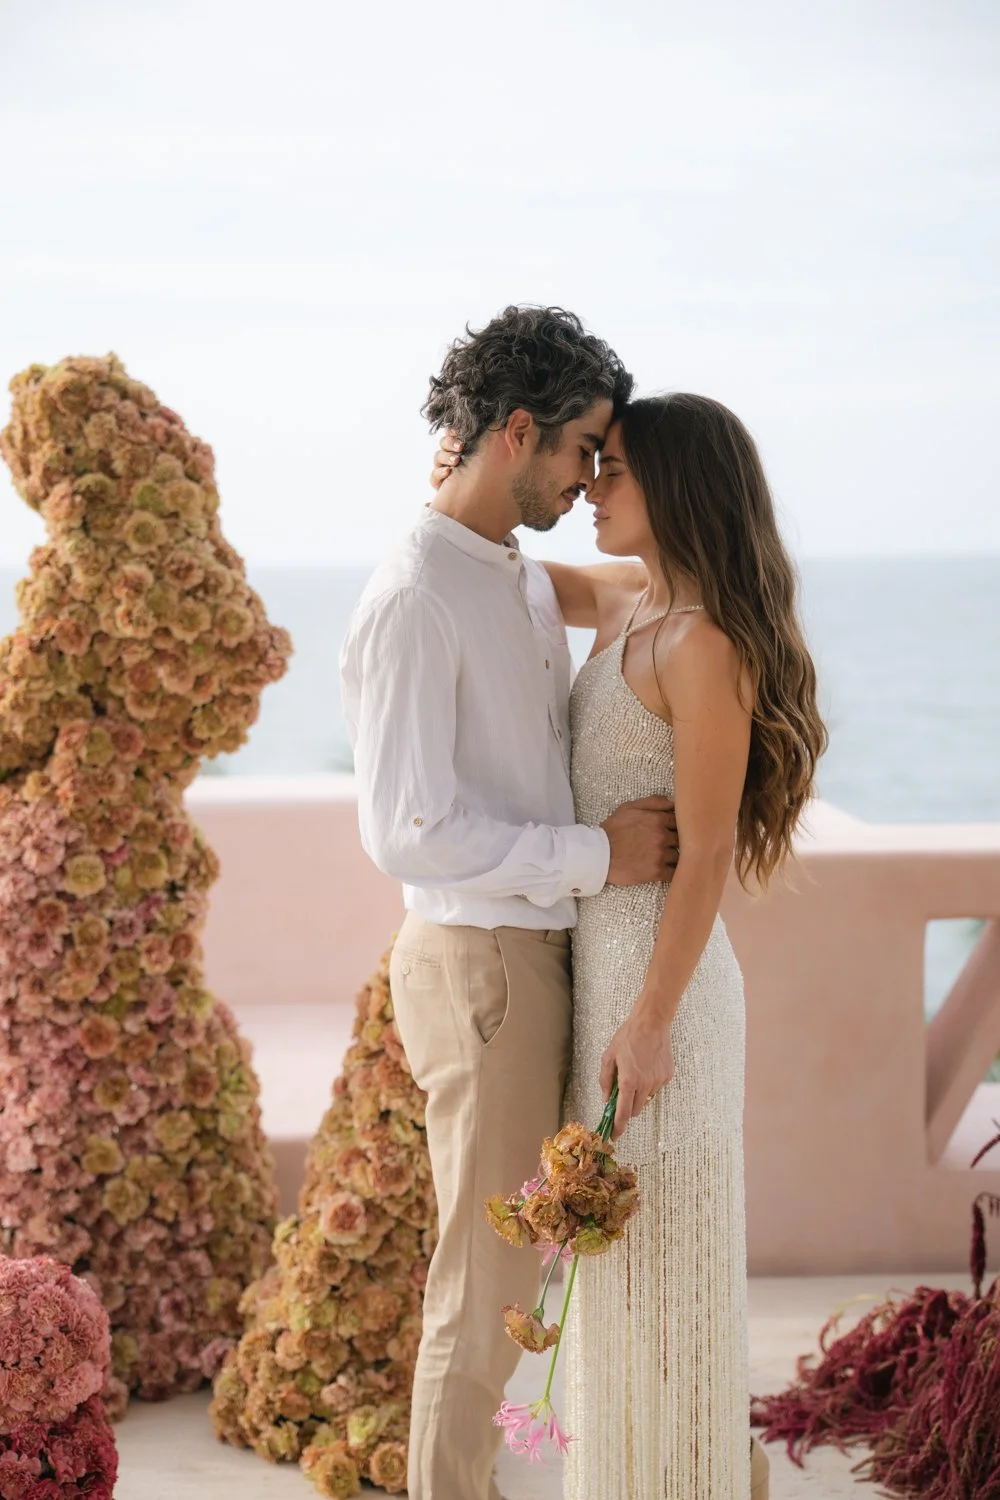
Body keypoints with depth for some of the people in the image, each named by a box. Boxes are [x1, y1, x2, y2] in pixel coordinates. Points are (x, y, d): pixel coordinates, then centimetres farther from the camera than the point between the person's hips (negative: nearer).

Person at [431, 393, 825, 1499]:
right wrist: (458, 493, -2)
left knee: (664, 1253, 2)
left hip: (658, 973, -9)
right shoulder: (624, 602, 7)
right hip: (600, 954, 9)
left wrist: (651, 1023, -19)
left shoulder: (707, 642, -18)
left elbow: (707, 848, -19)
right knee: (625, 1244, 18)